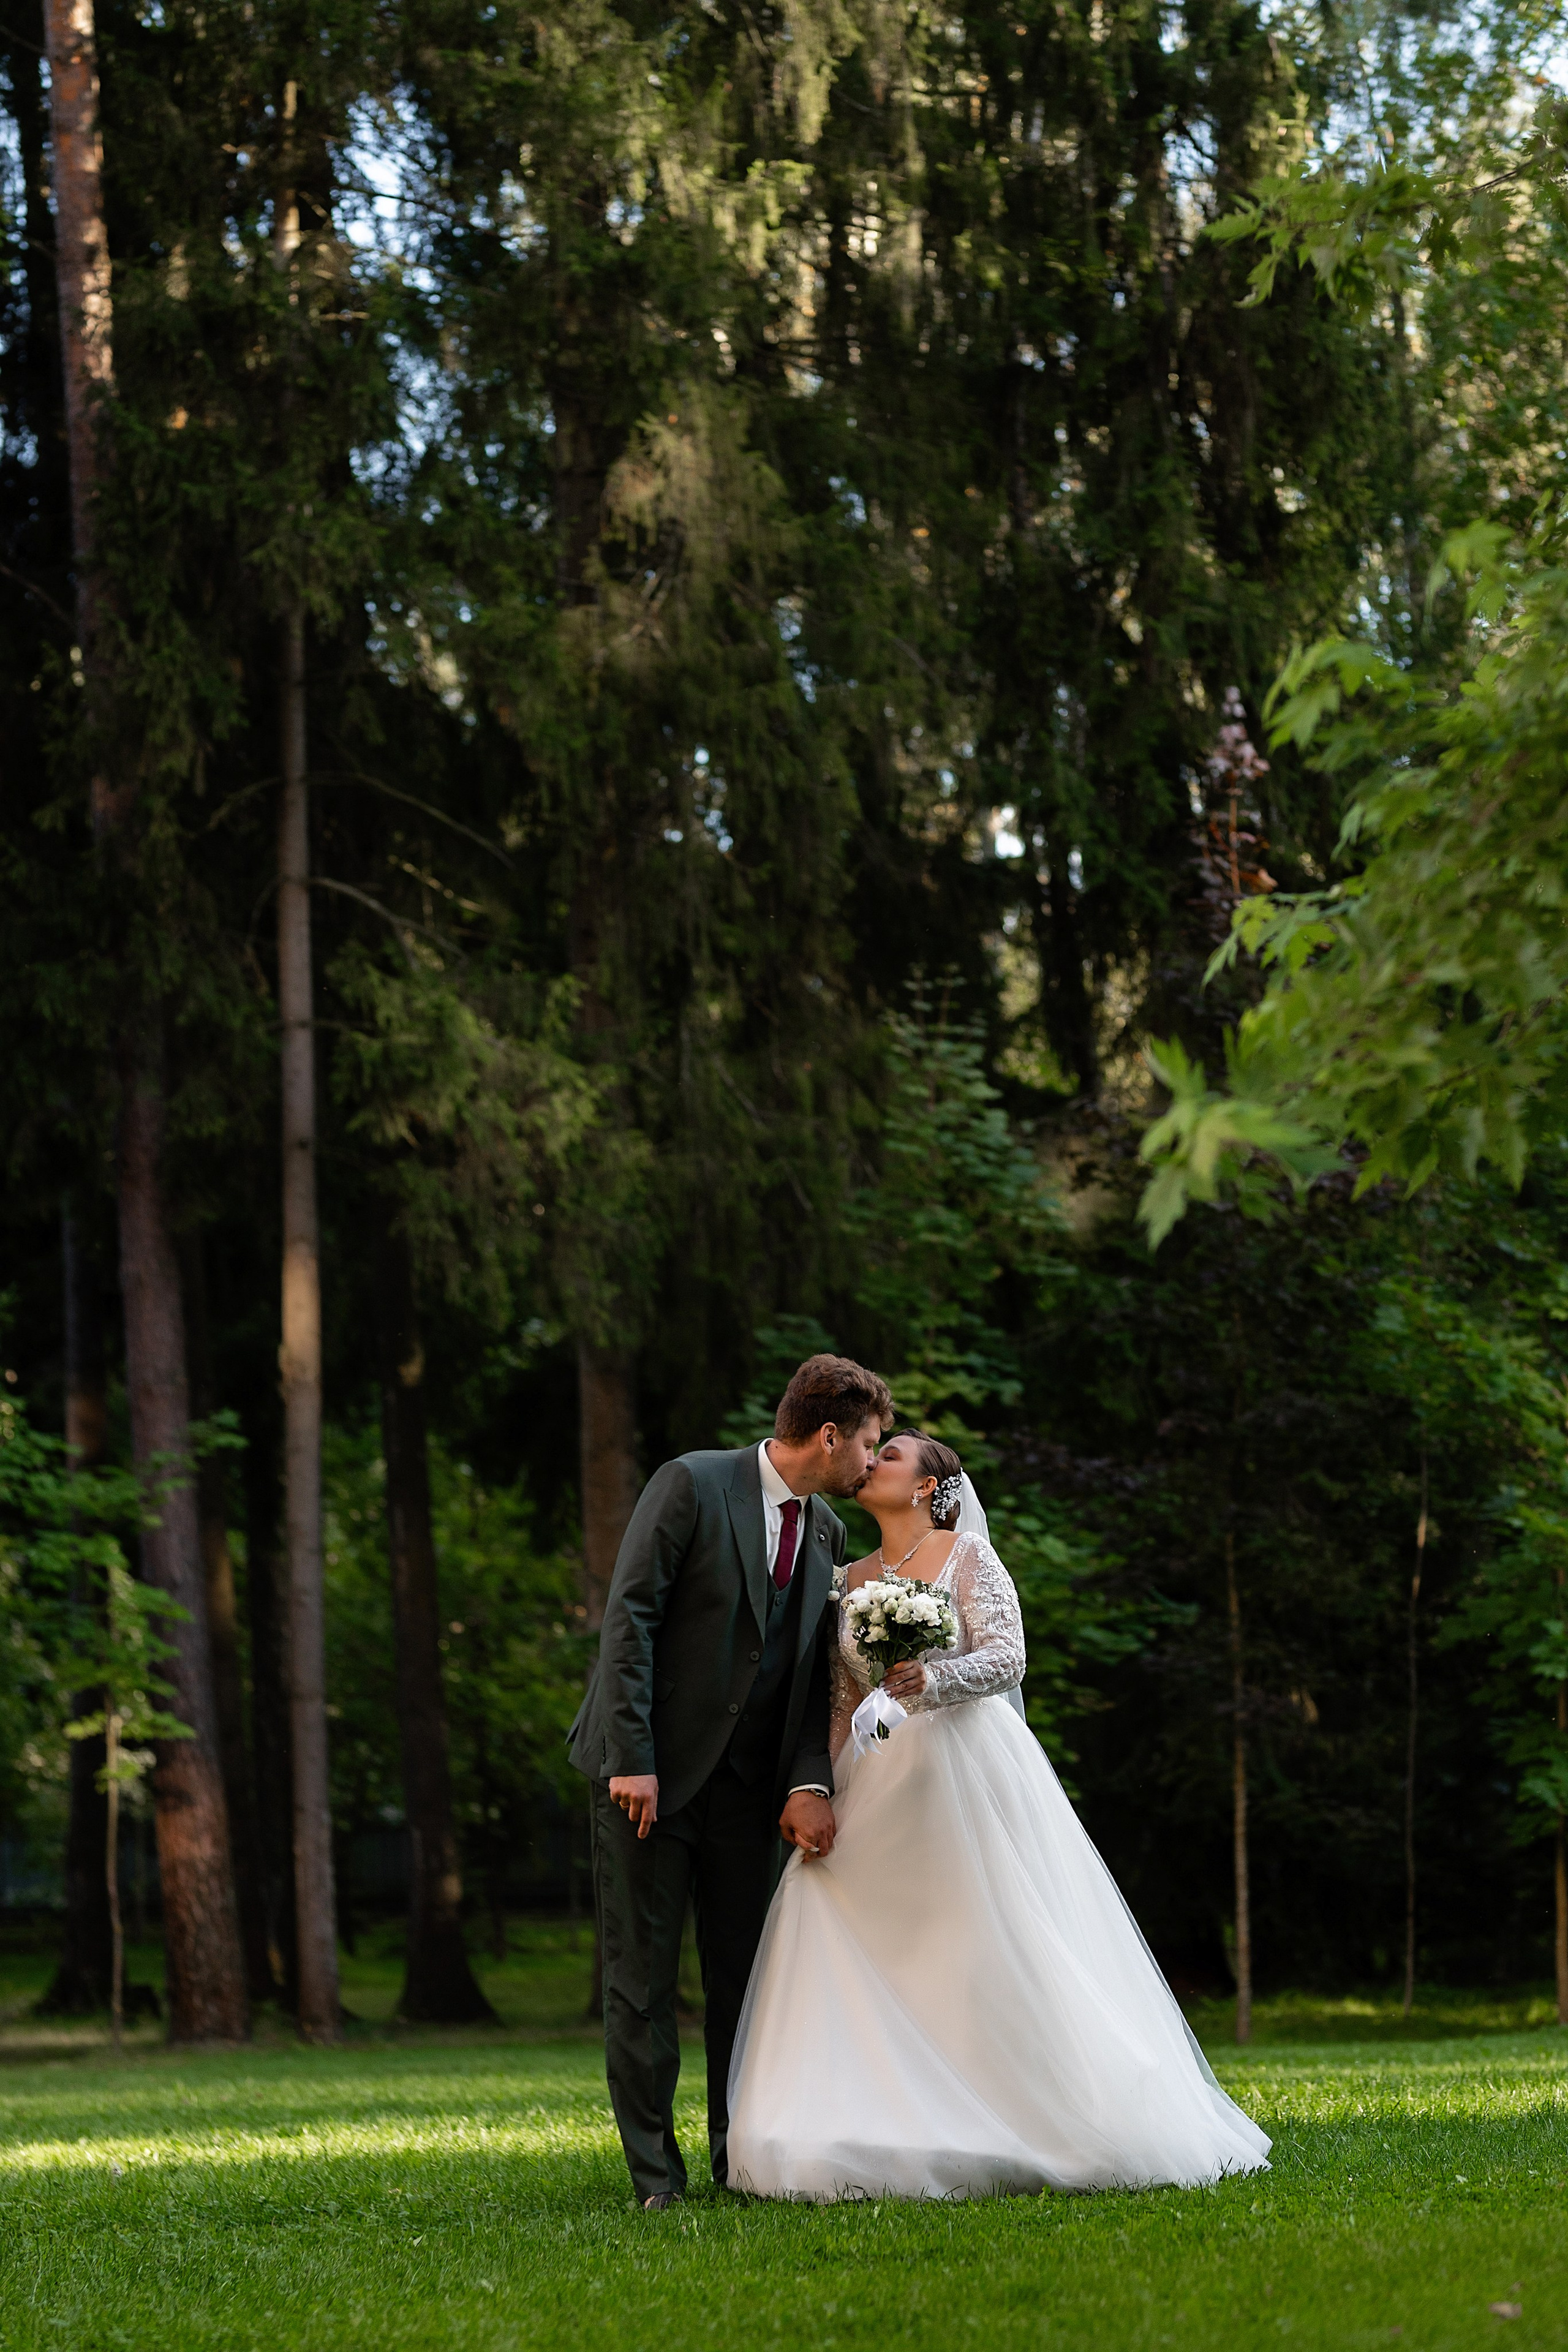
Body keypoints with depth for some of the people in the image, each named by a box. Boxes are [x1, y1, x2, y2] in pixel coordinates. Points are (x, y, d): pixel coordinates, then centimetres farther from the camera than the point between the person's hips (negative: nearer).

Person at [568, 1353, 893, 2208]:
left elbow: (817, 1672, 7)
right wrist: (632, 1760, -19)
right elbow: (629, 1618, -14)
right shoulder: (692, 1485, -10)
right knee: (641, 1976, -1)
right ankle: (655, 2170, 5)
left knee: (744, 1974, 7)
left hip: (747, 1785, 6)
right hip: (648, 1778, -6)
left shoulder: (825, 1533, 9)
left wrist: (811, 1784, -9)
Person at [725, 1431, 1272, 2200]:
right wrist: (818, 1799, 4)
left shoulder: (967, 1554, 0)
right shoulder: (850, 1581, 15)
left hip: (972, 1775, -5)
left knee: (998, 1956, -6)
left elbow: (1006, 1657, -9)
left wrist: (930, 1681, -26)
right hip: (885, 1787, 5)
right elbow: (842, 1703, 14)